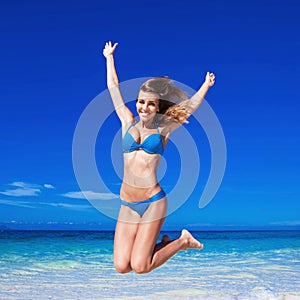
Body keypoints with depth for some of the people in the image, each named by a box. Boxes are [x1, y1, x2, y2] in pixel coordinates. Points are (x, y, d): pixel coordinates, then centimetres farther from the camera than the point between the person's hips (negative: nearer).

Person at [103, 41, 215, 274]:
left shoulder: (162, 129, 5)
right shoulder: (128, 123, 10)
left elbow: (190, 105, 16)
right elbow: (113, 87, 19)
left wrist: (206, 85, 18)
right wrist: (109, 57, 27)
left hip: (153, 202, -3)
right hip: (127, 206, 4)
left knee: (140, 267, -9)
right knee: (121, 266, -4)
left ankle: (183, 241, 17)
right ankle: (164, 244, 23)